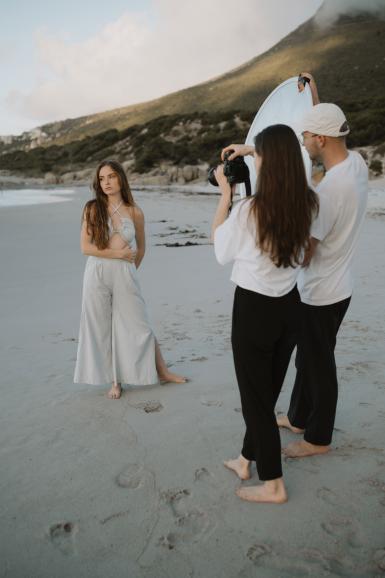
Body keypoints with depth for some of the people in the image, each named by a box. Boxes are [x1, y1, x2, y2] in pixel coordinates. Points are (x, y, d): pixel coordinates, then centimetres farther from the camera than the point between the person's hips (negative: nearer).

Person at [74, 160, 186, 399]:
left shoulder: (135, 212, 3)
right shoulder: (93, 208, 0)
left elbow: (141, 248, 15)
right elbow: (85, 246, -6)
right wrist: (118, 253, -10)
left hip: (125, 274, 0)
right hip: (97, 273, 0)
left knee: (139, 325, 6)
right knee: (102, 329, 7)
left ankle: (162, 371, 24)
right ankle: (115, 380, 21)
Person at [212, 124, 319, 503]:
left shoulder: (248, 210, -23)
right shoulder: (308, 204, -4)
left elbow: (221, 250, -4)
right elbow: (289, 166, 21)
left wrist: (225, 192, -1)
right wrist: (252, 150, 23)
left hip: (254, 308, -6)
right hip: (289, 305, 7)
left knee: (255, 396, 10)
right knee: (267, 390, 20)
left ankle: (273, 484, 24)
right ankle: (247, 460, 41)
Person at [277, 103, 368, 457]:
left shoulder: (329, 189, -28)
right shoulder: (357, 164, -2)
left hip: (321, 294, -9)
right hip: (335, 286, 9)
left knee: (319, 365, 8)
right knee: (308, 358, 23)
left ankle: (319, 438, 28)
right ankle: (299, 418, 41)